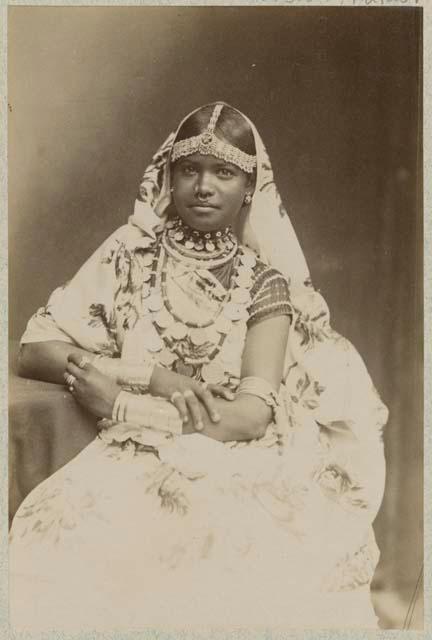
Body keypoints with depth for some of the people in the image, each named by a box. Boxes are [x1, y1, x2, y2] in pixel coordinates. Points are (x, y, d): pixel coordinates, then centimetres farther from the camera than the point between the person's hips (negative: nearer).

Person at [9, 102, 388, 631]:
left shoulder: (265, 278, 2)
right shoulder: (131, 256, 6)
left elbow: (252, 415, -10)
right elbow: (34, 350, 1)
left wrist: (121, 404, -11)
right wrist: (154, 377, -12)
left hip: (239, 475, -1)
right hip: (129, 465, 1)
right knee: (64, 569, -31)